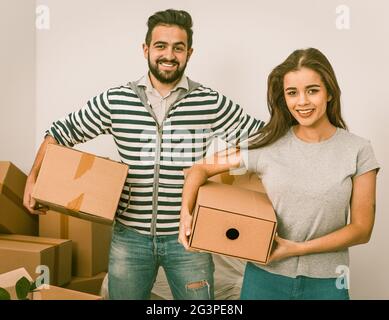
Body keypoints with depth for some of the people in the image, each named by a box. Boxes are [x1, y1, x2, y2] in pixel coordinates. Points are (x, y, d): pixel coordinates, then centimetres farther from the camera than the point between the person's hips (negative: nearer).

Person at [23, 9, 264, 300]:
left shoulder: (211, 103, -6)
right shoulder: (115, 101, -3)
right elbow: (61, 132, 7)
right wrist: (33, 178, -1)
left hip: (188, 237, -1)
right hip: (130, 236, 1)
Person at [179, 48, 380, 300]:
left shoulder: (358, 150, -7)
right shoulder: (268, 144, -5)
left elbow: (362, 229, -5)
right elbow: (201, 169, -1)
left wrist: (298, 248, -15)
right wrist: (186, 212, -18)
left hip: (325, 282, 0)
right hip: (264, 276, 1)